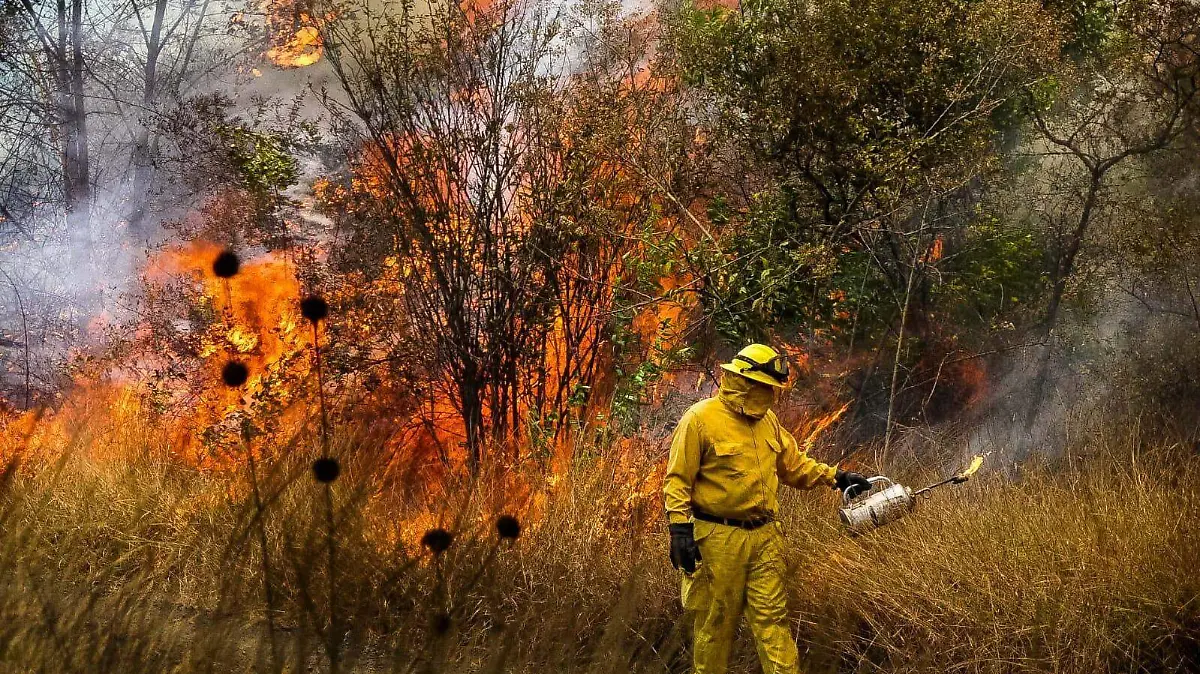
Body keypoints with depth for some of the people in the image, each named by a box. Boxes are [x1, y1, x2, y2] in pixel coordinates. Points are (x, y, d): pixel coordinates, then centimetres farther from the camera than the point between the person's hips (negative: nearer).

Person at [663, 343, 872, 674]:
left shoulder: (767, 420, 11)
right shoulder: (701, 419, -10)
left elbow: (794, 464, 21)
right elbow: (678, 480, -10)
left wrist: (835, 476, 11)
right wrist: (680, 528, -18)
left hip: (765, 536, 6)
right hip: (719, 539, -5)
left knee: (773, 619, 2)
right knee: (716, 622, 4)